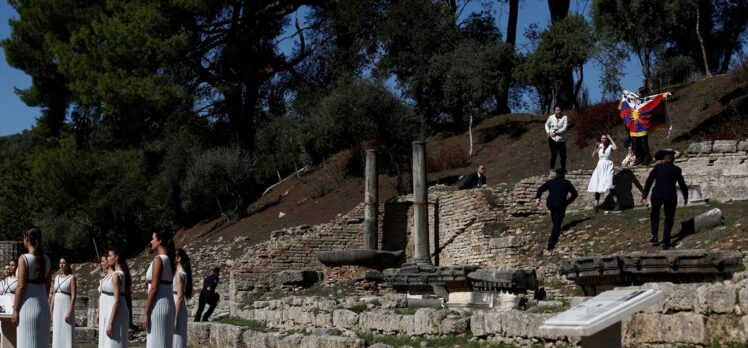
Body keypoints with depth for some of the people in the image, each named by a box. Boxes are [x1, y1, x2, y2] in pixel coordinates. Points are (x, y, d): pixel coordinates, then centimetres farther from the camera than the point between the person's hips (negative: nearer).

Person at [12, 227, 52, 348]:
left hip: (28, 306, -6)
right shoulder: (46, 260, 8)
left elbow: (21, 286, -13)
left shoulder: (24, 259, -9)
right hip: (43, 306, 6)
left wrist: (15, 310, -9)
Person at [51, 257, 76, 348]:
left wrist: (69, 312, -20)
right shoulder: (57, 277, 13)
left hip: (66, 308, -6)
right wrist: (51, 311, 9)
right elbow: (54, 295, 14)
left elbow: (73, 297, -13)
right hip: (57, 309, 6)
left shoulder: (72, 278, -7)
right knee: (57, 335, 6)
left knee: (67, 334, -7)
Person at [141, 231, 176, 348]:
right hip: (168, 305, 9)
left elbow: (154, 288, -17)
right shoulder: (169, 259, 13)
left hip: (158, 306, -9)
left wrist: (145, 313, -15)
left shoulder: (158, 259, -13)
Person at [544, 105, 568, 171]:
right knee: (554, 153, -12)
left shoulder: (564, 117, -4)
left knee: (563, 155, 2)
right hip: (552, 139, 0)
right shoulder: (551, 117, 1)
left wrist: (556, 132, -18)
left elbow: (564, 128, -11)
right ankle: (552, 168, -2)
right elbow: (547, 125, 19)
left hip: (561, 139, 0)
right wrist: (548, 132, 3)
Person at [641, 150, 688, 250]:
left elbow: (649, 181, 3)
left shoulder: (657, 167, 11)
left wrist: (644, 195, 3)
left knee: (654, 214, 26)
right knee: (669, 219, 14)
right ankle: (665, 243, 6)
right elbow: (682, 185, 12)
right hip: (670, 196, -1)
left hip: (657, 195, 1)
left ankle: (654, 235, 11)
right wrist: (685, 197, 28)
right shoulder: (677, 170, 10)